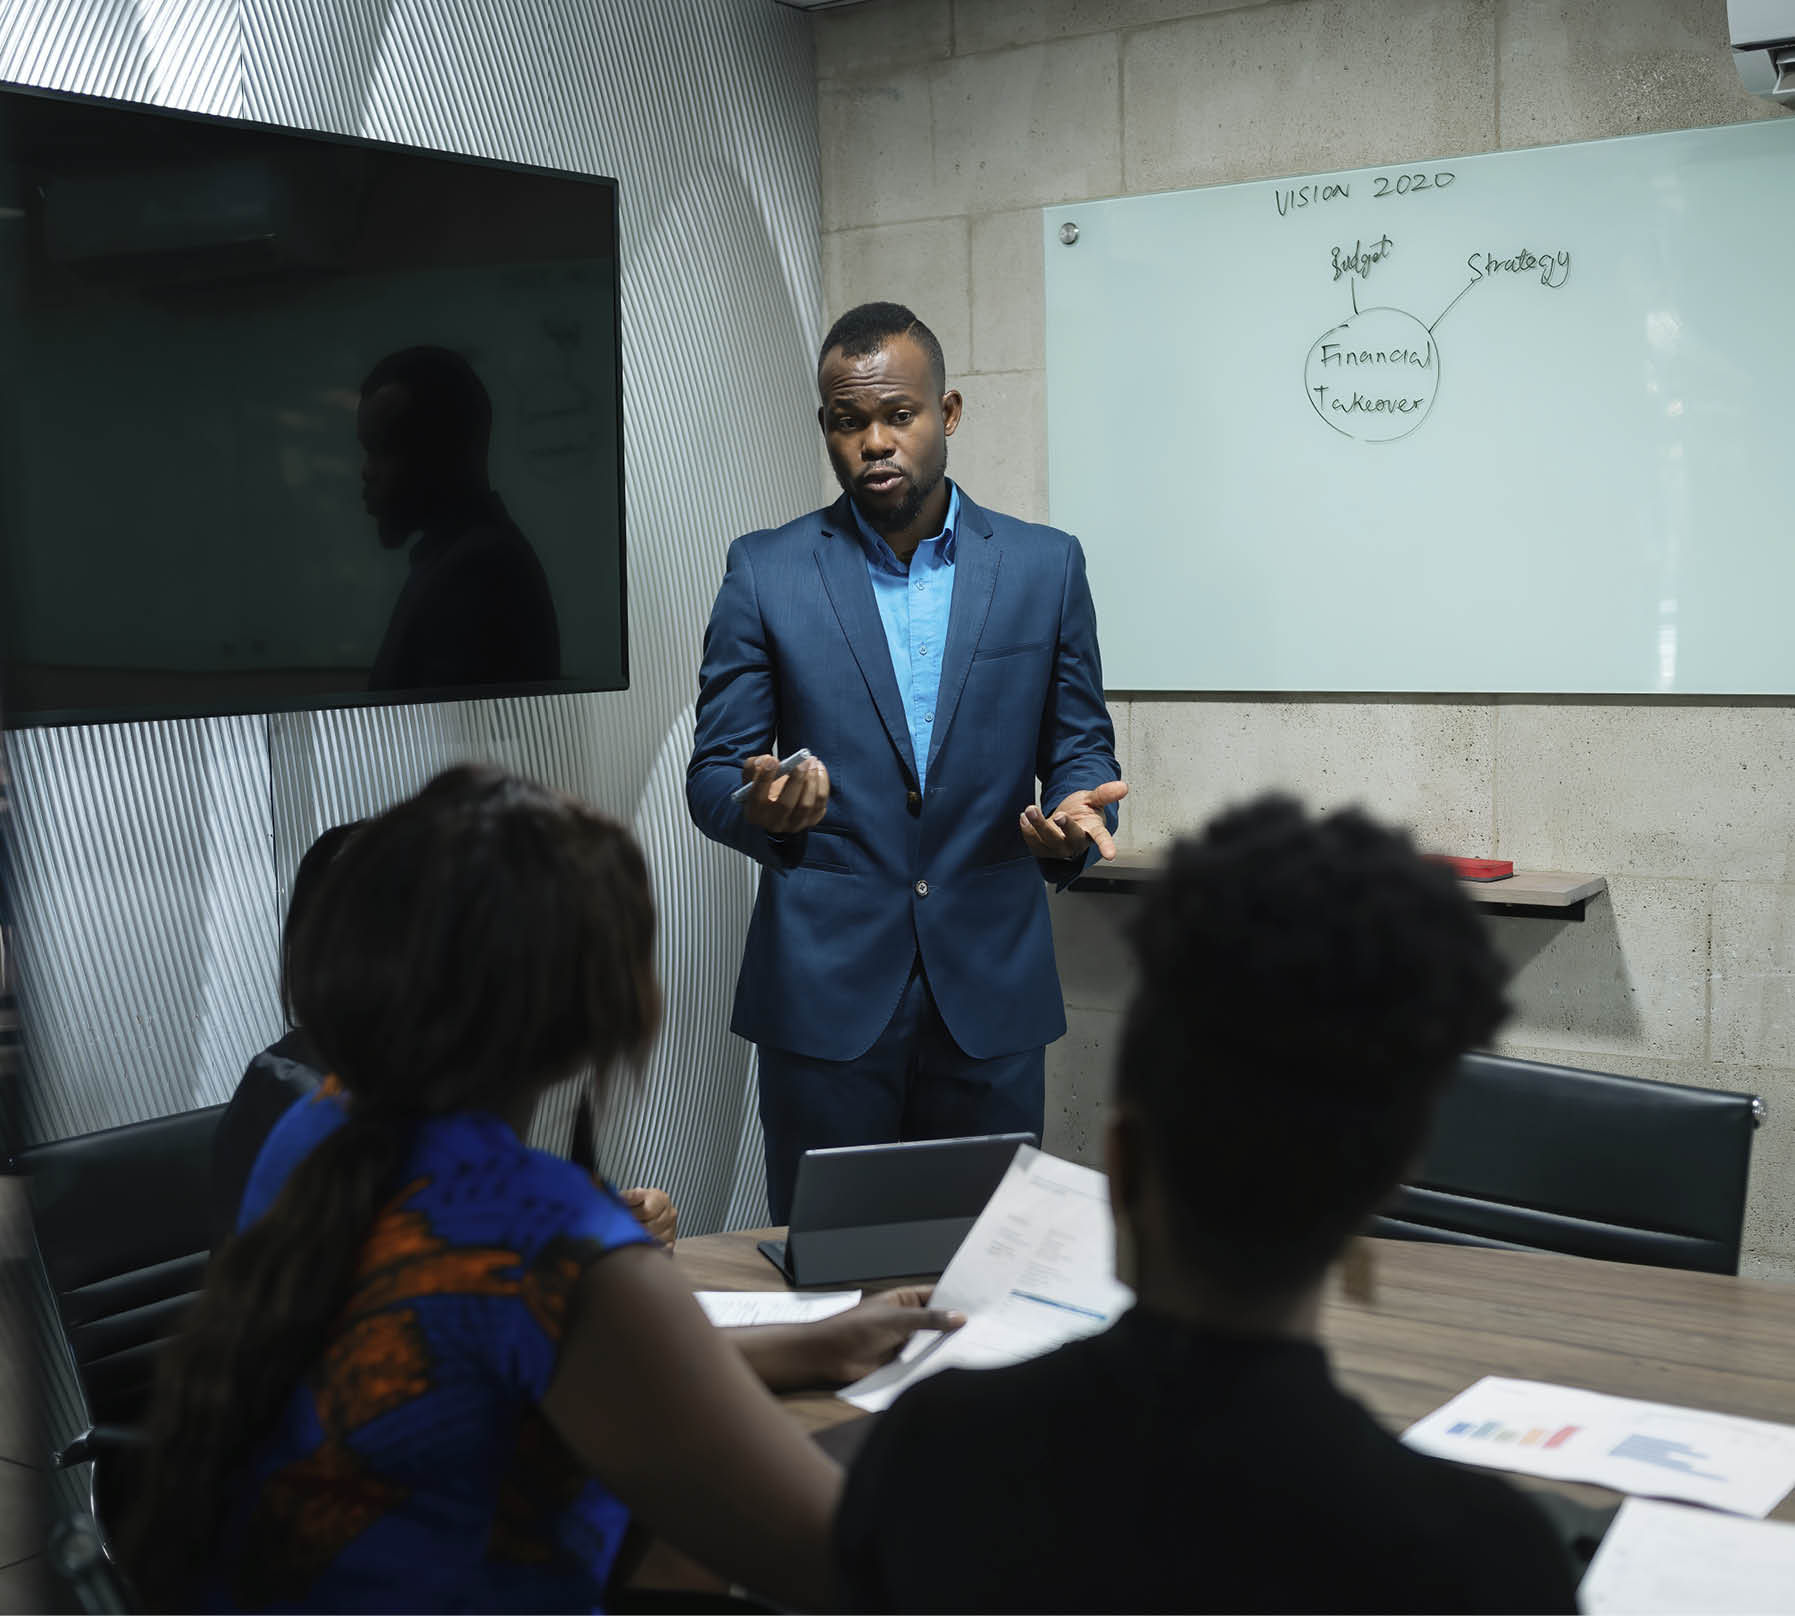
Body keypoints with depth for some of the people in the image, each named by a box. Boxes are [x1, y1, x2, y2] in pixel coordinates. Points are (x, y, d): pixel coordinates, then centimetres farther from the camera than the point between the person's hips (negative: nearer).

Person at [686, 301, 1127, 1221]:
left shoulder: (1045, 566, 5)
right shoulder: (766, 574, 2)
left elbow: (1081, 746, 10)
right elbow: (712, 774, 2)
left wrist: (1076, 817, -13)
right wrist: (761, 806, -21)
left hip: (992, 990, 1)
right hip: (825, 990, -1)